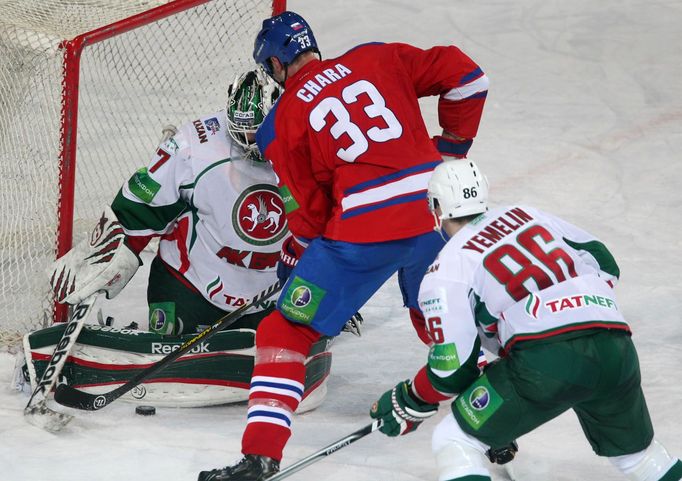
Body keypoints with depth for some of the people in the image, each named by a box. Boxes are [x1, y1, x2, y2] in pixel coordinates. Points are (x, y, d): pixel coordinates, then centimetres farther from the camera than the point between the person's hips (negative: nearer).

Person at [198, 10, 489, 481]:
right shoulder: (377, 59, 10)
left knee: (287, 331, 6)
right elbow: (465, 75, 7)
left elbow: (308, 212, 7)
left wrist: (293, 261, 25)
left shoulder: (282, 123, 3)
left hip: (362, 231, -4)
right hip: (433, 210, 4)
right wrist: (453, 144, 20)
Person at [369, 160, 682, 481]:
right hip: (616, 350, 6)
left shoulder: (446, 271, 7)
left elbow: (454, 367, 2)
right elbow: (604, 262, 26)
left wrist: (410, 404, 18)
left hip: (546, 358, -6)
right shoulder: (526, 214, 24)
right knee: (632, 445, 30)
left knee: (455, 440, 7)